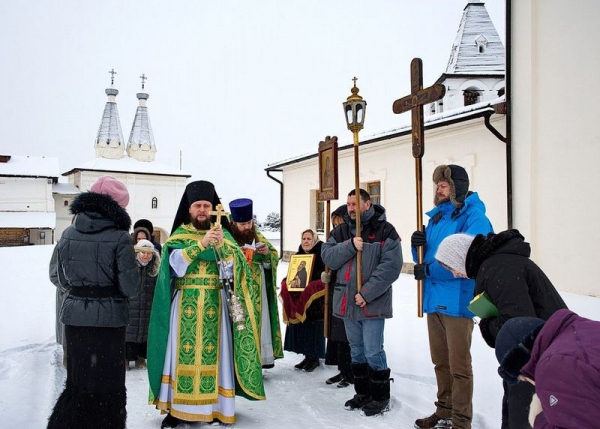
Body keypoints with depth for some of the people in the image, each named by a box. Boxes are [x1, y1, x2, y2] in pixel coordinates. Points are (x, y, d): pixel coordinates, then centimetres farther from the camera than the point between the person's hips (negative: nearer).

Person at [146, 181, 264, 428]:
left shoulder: (223, 234, 7)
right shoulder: (179, 234, 6)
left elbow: (231, 270, -5)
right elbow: (176, 262, -13)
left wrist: (221, 245, -21)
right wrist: (201, 243, -24)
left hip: (215, 305, 1)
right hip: (185, 304, 0)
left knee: (213, 354, 1)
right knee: (183, 353, -1)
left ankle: (214, 407, 12)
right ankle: (177, 408, 8)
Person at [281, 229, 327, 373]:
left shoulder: (321, 255, -8)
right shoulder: (298, 255, 12)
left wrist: (309, 287, -22)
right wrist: (290, 282, -2)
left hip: (314, 301, -6)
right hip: (298, 301, 6)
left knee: (313, 330, -1)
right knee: (300, 329, 9)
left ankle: (315, 357, 12)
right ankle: (308, 356, 22)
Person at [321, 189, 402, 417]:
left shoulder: (385, 230, -7)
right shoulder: (341, 231, 10)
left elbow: (391, 266, -15)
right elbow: (328, 257, -1)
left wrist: (367, 292, -20)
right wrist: (350, 245, -18)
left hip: (373, 302, -5)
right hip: (347, 301, 6)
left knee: (373, 352, 0)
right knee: (356, 351, 16)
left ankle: (381, 398, 18)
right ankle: (362, 393, 31)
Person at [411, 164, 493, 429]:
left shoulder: (473, 217, -11)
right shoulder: (436, 217, 14)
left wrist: (428, 270, -19)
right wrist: (418, 246, -5)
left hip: (457, 302, -8)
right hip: (434, 300, 8)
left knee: (459, 366, 3)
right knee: (440, 362, 19)